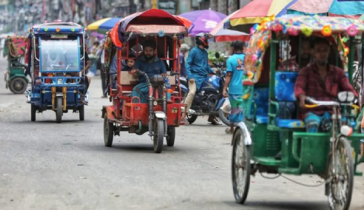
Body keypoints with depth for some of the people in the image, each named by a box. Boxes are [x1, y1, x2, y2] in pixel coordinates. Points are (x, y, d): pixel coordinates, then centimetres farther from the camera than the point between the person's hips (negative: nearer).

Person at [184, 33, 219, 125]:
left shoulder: (205, 52, 18)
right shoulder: (194, 51, -4)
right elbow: (188, 64, -8)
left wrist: (212, 71, 10)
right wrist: (190, 76, -18)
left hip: (204, 77, 8)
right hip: (195, 76, -8)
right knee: (192, 92, -27)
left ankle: (211, 116, 17)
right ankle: (184, 114, -26)